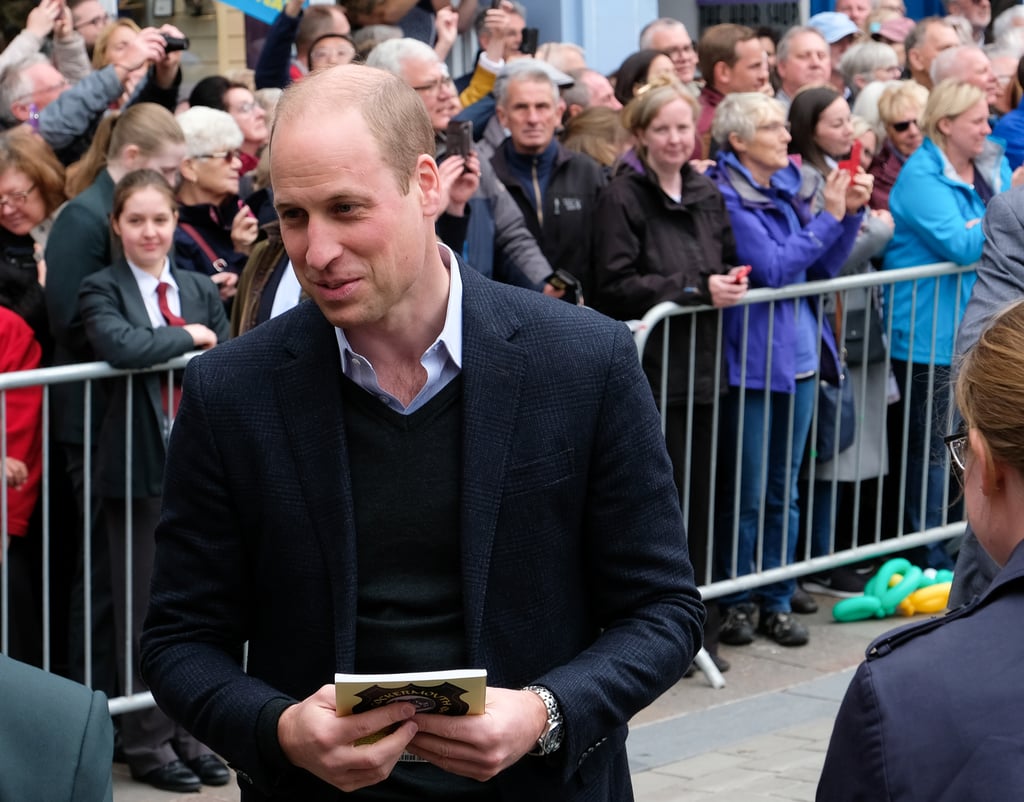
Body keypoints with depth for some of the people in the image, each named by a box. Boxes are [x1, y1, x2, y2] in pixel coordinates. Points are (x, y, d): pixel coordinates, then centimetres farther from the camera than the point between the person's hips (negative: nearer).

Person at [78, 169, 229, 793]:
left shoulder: (202, 290, 11)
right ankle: (148, 741, 12)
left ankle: (190, 735, 20)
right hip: (139, 468, -4)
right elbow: (120, 346, -24)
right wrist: (191, 337, -12)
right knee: (144, 608, 3)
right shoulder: (103, 290, -3)